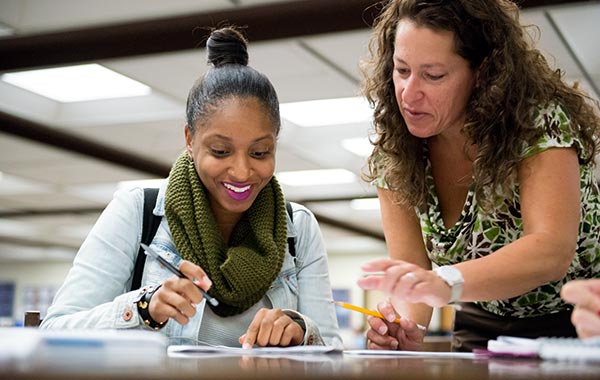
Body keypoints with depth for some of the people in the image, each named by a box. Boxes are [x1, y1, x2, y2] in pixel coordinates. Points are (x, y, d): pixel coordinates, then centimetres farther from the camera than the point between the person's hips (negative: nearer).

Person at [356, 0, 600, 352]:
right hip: (484, 332, 4)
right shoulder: (393, 150, -7)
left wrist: (445, 283, -50)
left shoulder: (540, 122, -20)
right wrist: (407, 329, -33)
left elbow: (551, 251, -34)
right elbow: (411, 267, -11)